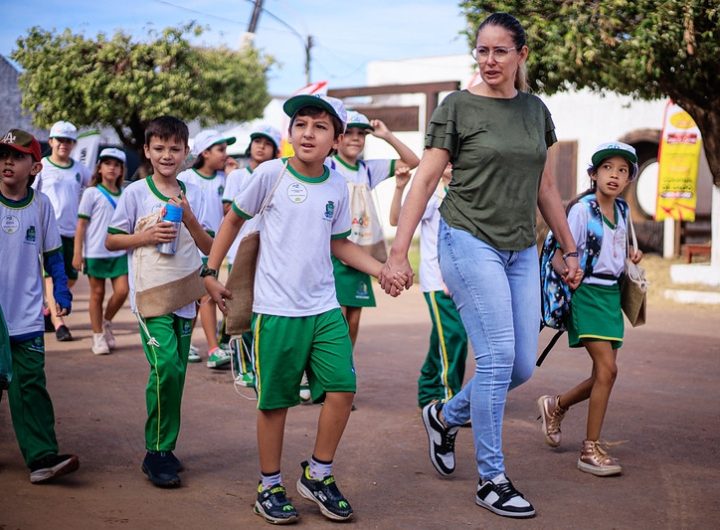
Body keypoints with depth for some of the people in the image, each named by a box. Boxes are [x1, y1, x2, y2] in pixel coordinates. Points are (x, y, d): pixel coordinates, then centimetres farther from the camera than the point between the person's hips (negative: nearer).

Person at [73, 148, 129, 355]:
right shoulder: (92, 193, -1)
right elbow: (81, 224, -2)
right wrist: (77, 253, -7)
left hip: (119, 252, 3)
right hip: (95, 251, -3)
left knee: (122, 291, -6)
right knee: (97, 293, 5)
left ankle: (107, 322, 20)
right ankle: (98, 336, 16)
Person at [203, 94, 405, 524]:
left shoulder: (338, 185, 4)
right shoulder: (271, 174, -8)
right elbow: (234, 219, 5)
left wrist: (382, 269, 3)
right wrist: (211, 272, 4)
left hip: (325, 307, 4)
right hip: (277, 310, -4)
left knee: (342, 388, -3)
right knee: (275, 401, 3)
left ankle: (318, 476, 18)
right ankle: (270, 488, 20)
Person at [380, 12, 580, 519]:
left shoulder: (536, 110, 11)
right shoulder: (458, 107, -4)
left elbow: (546, 187, 18)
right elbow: (426, 180, -7)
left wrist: (570, 249, 18)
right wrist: (399, 252, -13)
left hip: (521, 251, 6)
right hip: (471, 242, -6)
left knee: (522, 366, 3)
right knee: (498, 357, -11)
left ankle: (445, 416, 29)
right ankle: (492, 480, 1)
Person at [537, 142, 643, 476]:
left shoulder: (622, 211, 10)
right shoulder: (582, 209, -11)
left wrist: (631, 255, 7)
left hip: (612, 293, 8)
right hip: (587, 293, -8)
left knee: (603, 374, 8)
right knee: (607, 369, -16)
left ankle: (555, 405, 35)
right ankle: (590, 450, -6)